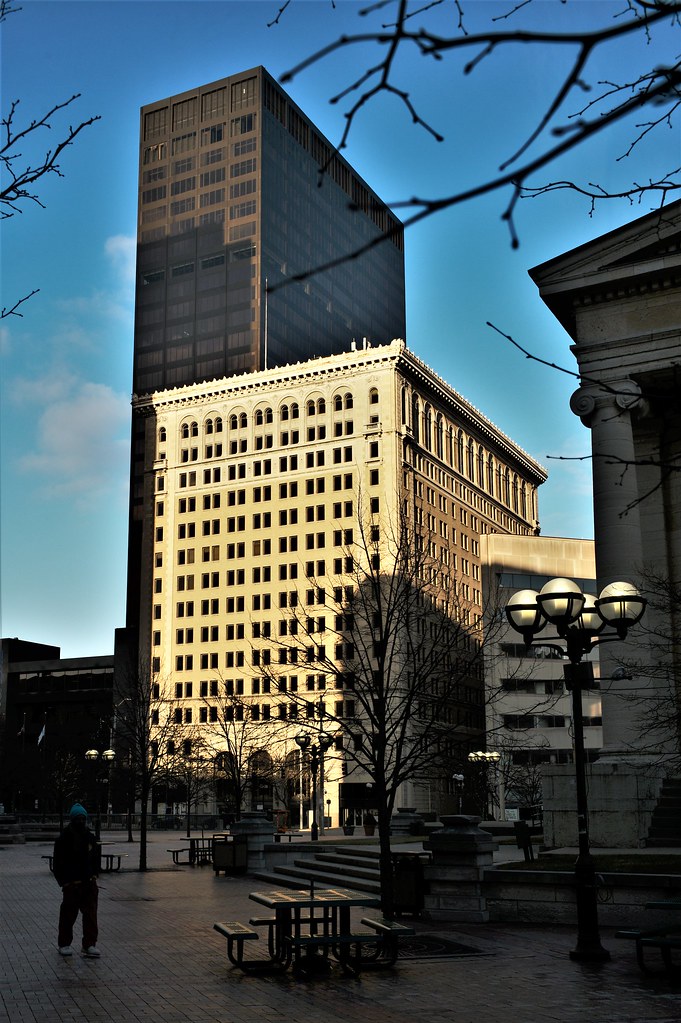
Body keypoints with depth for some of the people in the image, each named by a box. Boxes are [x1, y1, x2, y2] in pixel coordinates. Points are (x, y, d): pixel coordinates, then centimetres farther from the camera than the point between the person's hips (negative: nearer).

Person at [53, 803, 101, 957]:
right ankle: (64, 944, 21)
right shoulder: (64, 839, -7)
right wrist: (63, 881, -9)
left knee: (91, 914, -1)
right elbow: (57, 863, -4)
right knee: (68, 915, 6)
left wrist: (94, 874, 6)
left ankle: (89, 944, 4)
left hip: (89, 882, 4)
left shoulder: (90, 837, 7)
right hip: (71, 884, -4)